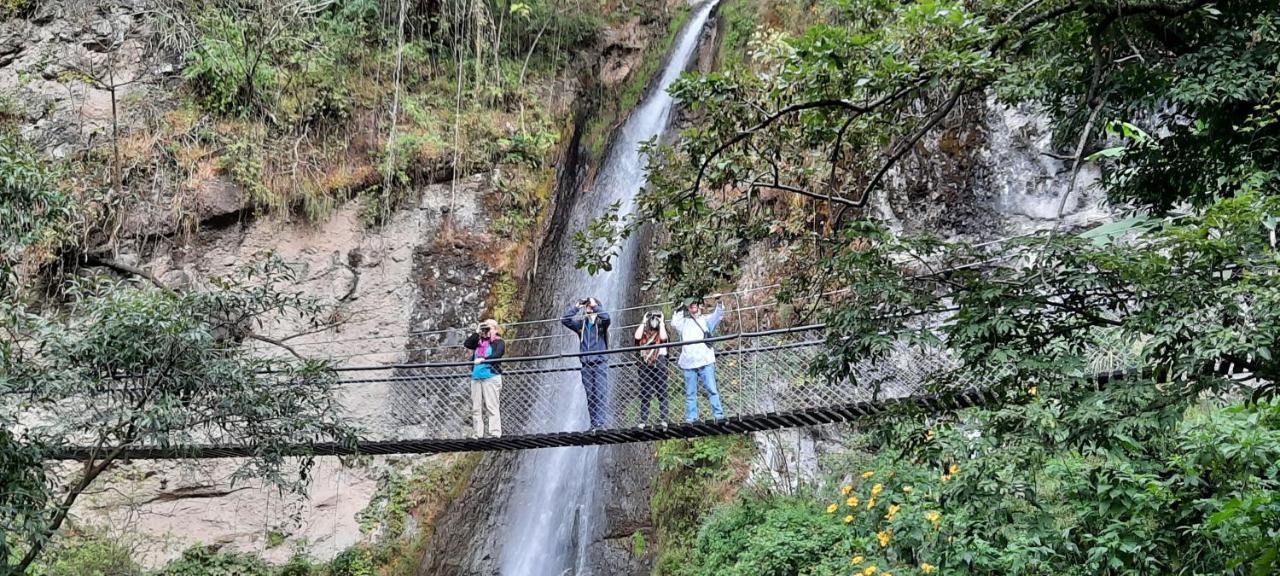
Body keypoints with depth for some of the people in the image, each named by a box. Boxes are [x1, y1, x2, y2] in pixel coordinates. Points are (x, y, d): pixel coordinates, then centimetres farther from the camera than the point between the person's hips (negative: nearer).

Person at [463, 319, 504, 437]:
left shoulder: (498, 342, 3)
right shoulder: (479, 342, 20)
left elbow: (497, 355, -14)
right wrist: (476, 333, 4)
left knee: (491, 407, -9)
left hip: (491, 377, -6)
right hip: (476, 377, 6)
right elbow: (467, 344, 6)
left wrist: (483, 359, -26)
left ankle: (495, 433, -10)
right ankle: (478, 434, 6)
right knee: (476, 408, 4)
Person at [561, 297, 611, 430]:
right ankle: (594, 424, 6)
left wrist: (595, 305, -11)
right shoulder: (581, 324, 12)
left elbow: (606, 317, -21)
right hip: (586, 365, 4)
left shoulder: (601, 323, 1)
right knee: (590, 395, 3)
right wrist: (575, 307, 3)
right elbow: (565, 320, 6)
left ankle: (601, 423, -13)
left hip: (600, 363, -4)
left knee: (600, 394, -10)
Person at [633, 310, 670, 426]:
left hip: (659, 363, -2)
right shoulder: (644, 332, 15)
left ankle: (663, 419, -3)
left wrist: (661, 323, 0)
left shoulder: (661, 331, 11)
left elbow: (663, 338, -11)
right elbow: (637, 337, -6)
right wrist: (643, 323, 4)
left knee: (662, 393, -2)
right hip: (644, 365, 2)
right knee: (644, 394, 1)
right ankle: (643, 421, 1)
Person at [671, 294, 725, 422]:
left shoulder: (706, 320, 15)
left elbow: (718, 315, 2)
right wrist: (680, 310, 10)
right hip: (688, 363, 2)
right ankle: (691, 418, 6)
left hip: (705, 361, -2)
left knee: (711, 389, -6)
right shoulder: (684, 322, 21)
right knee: (690, 393, 4)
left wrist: (718, 302, -14)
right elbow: (674, 323, 5)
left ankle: (718, 415, -3)